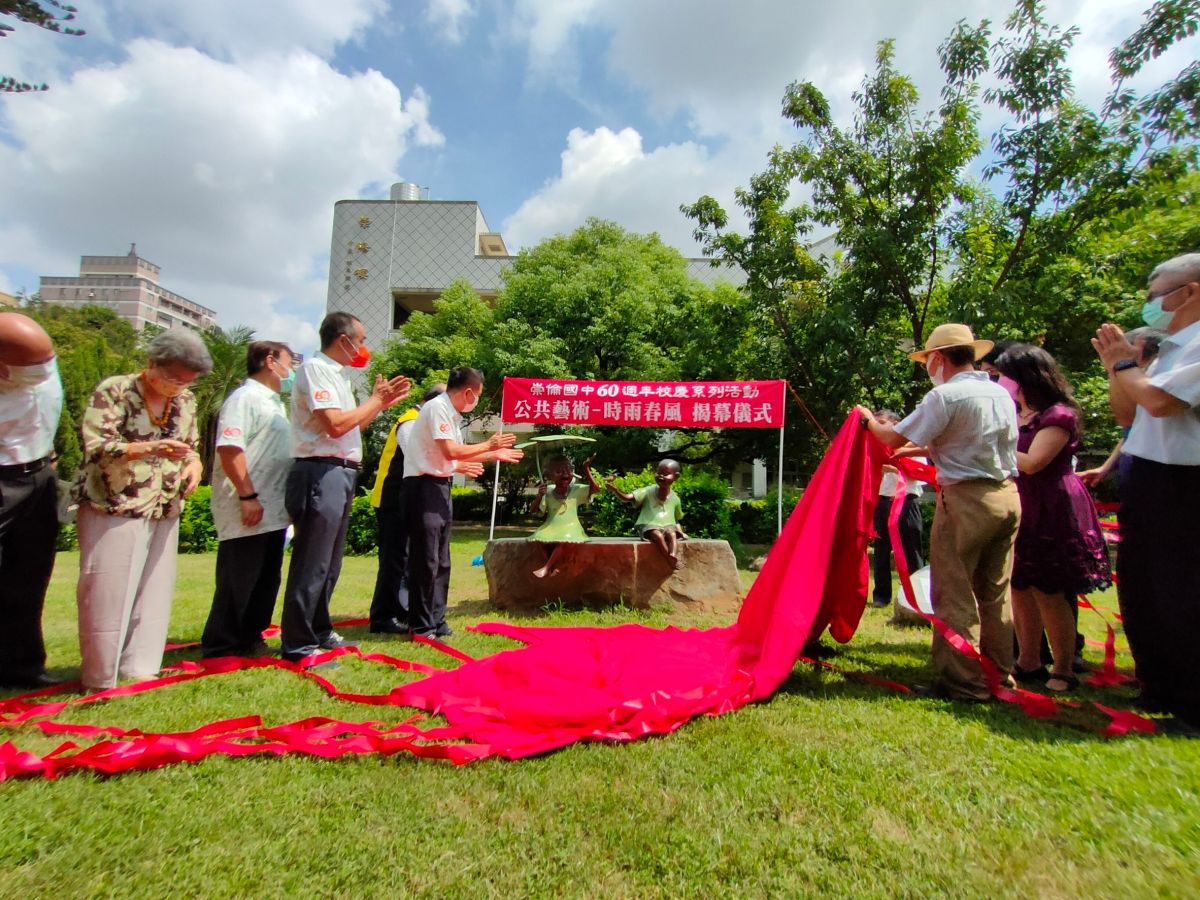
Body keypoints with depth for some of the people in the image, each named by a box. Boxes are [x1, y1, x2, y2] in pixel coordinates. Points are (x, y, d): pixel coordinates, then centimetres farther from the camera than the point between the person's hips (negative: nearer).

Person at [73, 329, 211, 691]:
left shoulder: (186, 400, 9)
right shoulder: (114, 391, -8)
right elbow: (95, 446, -15)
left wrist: (194, 465, -5)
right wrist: (149, 449, -30)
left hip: (164, 514, 5)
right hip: (113, 511, -5)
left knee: (154, 593, 8)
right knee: (109, 594, 0)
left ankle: (139, 670, 20)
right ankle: (101, 680, 15)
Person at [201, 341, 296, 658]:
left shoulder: (274, 402, 20)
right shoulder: (245, 398, -10)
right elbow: (229, 448, -21)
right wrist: (247, 496, -23)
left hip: (273, 511, 9)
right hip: (249, 512, -9)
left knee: (266, 580, 14)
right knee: (238, 582, 0)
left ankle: (249, 639, 26)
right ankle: (220, 647, 12)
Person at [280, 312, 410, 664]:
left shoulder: (335, 373, 19)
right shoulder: (315, 368, -9)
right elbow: (336, 425, -20)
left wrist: (383, 402, 16)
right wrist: (376, 399, -8)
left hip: (339, 475, 10)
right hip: (320, 474, -10)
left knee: (329, 563, 17)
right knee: (312, 564, -4)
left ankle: (319, 631, 30)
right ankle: (297, 645, 5)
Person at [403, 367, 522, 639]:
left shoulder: (451, 413, 15)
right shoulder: (437, 407, -13)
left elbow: (455, 455, 18)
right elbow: (450, 452, -20)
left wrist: (495, 455, 22)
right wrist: (488, 445, -8)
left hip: (440, 486, 10)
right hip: (424, 485, -10)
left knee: (441, 560, 13)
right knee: (426, 560, -5)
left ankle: (436, 620, 23)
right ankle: (421, 627, 5)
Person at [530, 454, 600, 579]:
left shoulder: (576, 490, 1)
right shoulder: (548, 494, 5)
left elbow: (595, 488, -11)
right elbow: (535, 510, 3)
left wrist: (586, 469, -14)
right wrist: (539, 495, -14)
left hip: (569, 528, -2)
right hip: (551, 528, 2)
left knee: (563, 541, -35)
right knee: (540, 538, -28)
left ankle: (546, 568, -27)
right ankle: (552, 567, -15)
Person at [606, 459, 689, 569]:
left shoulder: (674, 498, 9)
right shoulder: (648, 491, -1)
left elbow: (676, 519, 22)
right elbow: (627, 498, -13)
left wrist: (681, 532, 5)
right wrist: (614, 489, -30)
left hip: (668, 526, 2)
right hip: (649, 526, -2)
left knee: (672, 534, -33)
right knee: (657, 535, -35)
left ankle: (674, 556, -50)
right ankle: (672, 560, -34)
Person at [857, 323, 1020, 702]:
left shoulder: (945, 396, -13)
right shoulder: (1002, 394, 12)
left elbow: (894, 438, -12)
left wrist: (870, 421, 8)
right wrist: (919, 449, 27)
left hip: (965, 500, -8)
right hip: (1008, 497, 8)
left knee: (954, 595, 1)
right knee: (995, 593, 16)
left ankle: (962, 682, 7)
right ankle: (999, 675, 26)